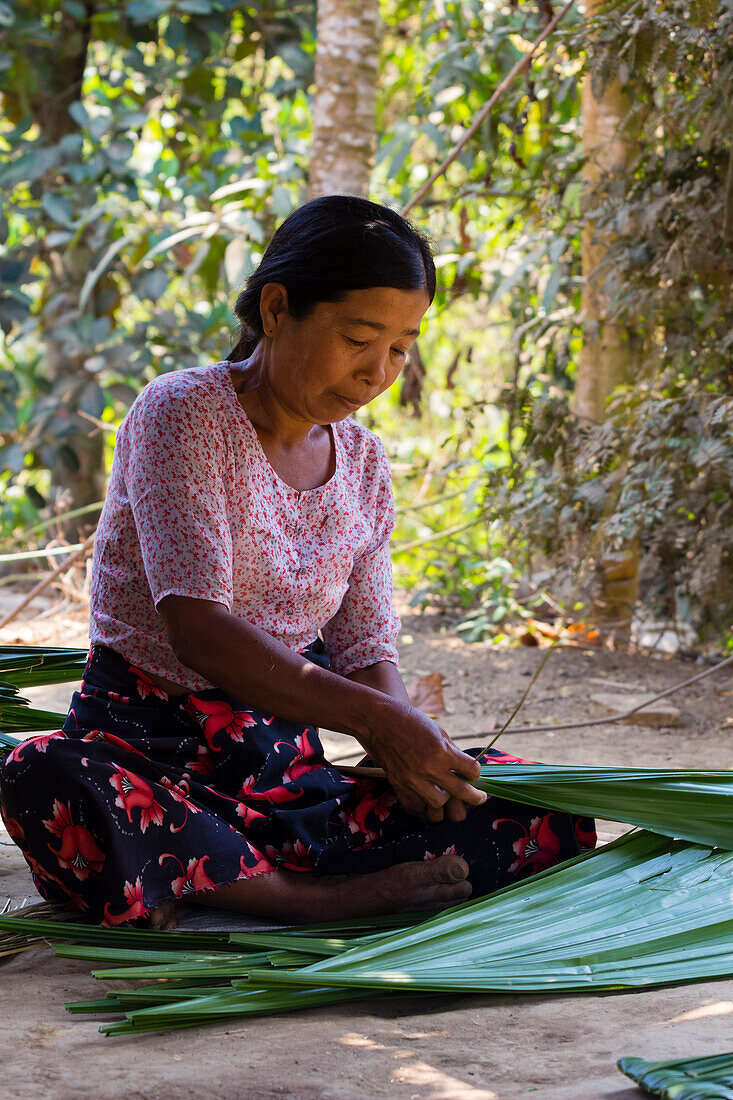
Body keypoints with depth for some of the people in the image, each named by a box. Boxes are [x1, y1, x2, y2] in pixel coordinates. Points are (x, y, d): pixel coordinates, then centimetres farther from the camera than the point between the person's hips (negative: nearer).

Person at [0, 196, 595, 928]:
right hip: (150, 747, -5)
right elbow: (196, 631, -22)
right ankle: (325, 900, -35)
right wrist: (373, 719, -32)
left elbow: (366, 652, 8)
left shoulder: (362, 462, 11)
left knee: (550, 817, -15)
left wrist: (411, 748, -17)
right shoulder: (184, 414, -9)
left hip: (288, 765, 5)